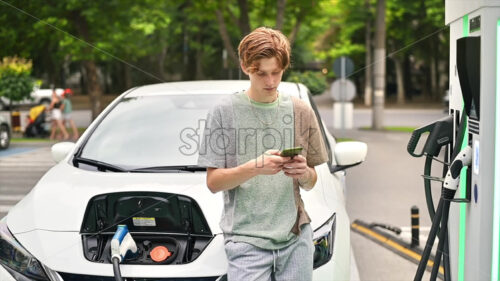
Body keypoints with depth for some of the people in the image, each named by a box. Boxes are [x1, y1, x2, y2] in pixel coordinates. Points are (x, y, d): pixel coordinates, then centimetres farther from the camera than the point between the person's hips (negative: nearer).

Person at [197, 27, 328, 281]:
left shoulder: (301, 112, 8)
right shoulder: (224, 112, -1)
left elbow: (311, 183, 13)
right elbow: (213, 182, -3)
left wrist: (304, 173, -10)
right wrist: (254, 167, -18)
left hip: (296, 237, 3)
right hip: (246, 239, -3)